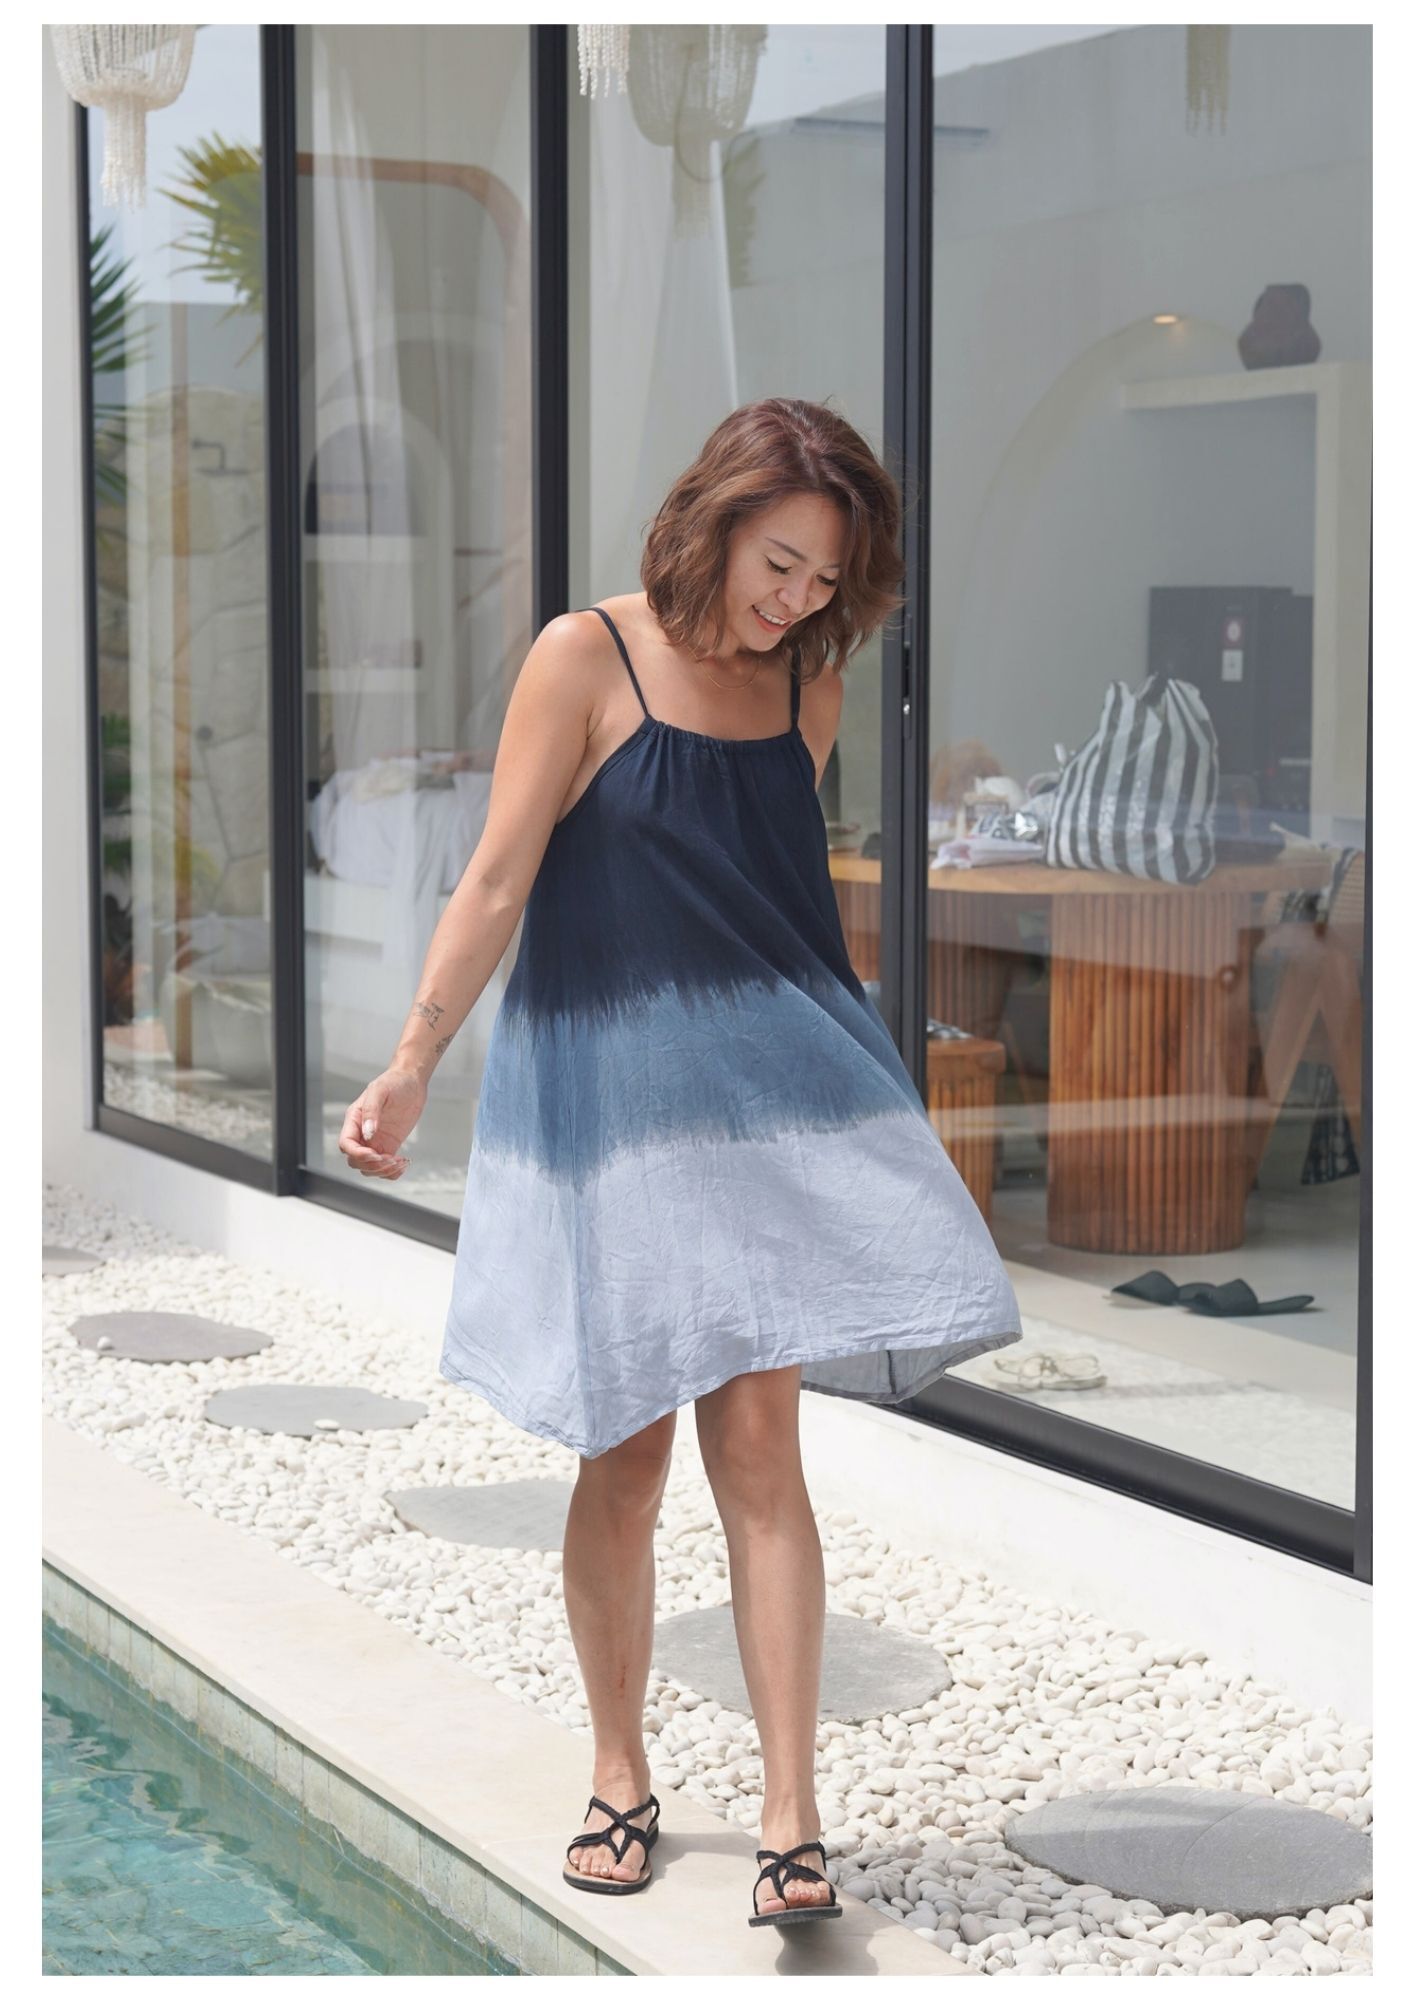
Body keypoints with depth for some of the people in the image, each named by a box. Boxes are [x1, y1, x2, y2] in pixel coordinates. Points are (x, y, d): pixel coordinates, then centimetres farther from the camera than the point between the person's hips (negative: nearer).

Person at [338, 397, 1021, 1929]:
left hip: (769, 1082, 3)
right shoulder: (586, 658, -7)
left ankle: (791, 1820, -2)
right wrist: (410, 1069, -15)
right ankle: (619, 1779, 21)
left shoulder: (807, 683, 7)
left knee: (758, 1438, -3)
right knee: (624, 1453, 3)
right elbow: (499, 881, -9)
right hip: (604, 1091, -3)